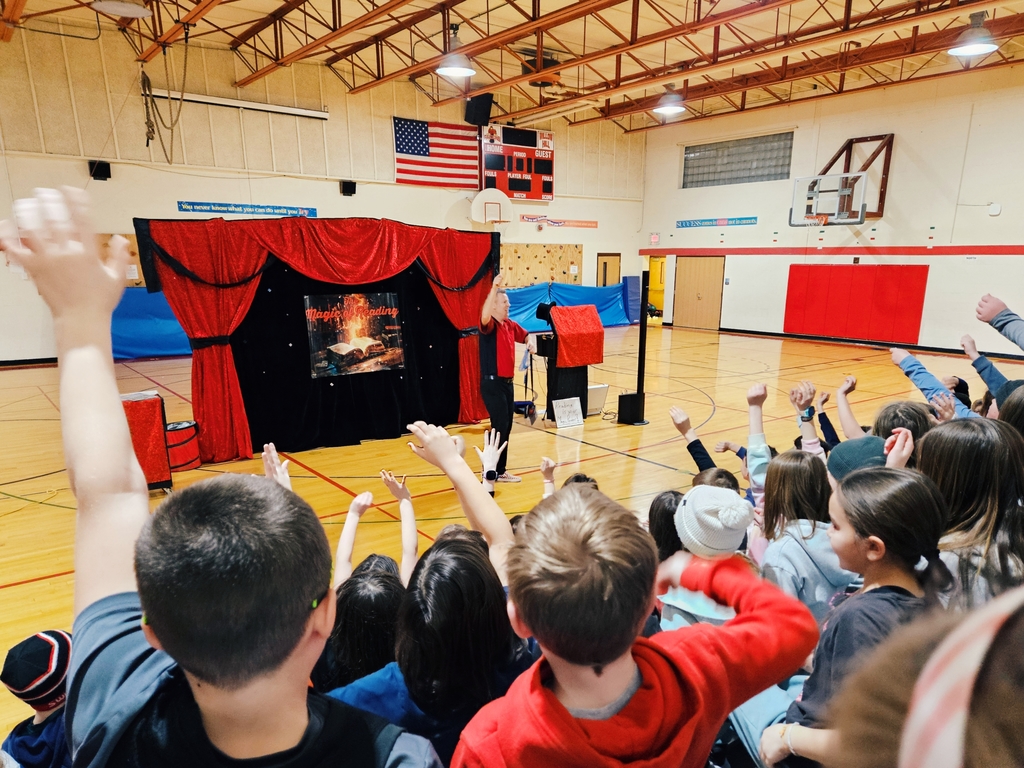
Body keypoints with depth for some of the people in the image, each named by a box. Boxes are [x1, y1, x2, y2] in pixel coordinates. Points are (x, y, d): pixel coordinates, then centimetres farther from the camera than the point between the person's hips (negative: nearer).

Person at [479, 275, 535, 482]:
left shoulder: (510, 325, 10)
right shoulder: (489, 325, -13)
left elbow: (525, 335, 26)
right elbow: (484, 316, -36)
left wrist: (531, 343, 2)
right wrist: (494, 288, -44)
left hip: (507, 382, 9)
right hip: (492, 383, -8)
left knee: (506, 427, 13)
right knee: (499, 426, -6)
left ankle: (499, 469, 25)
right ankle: (495, 472, 5)